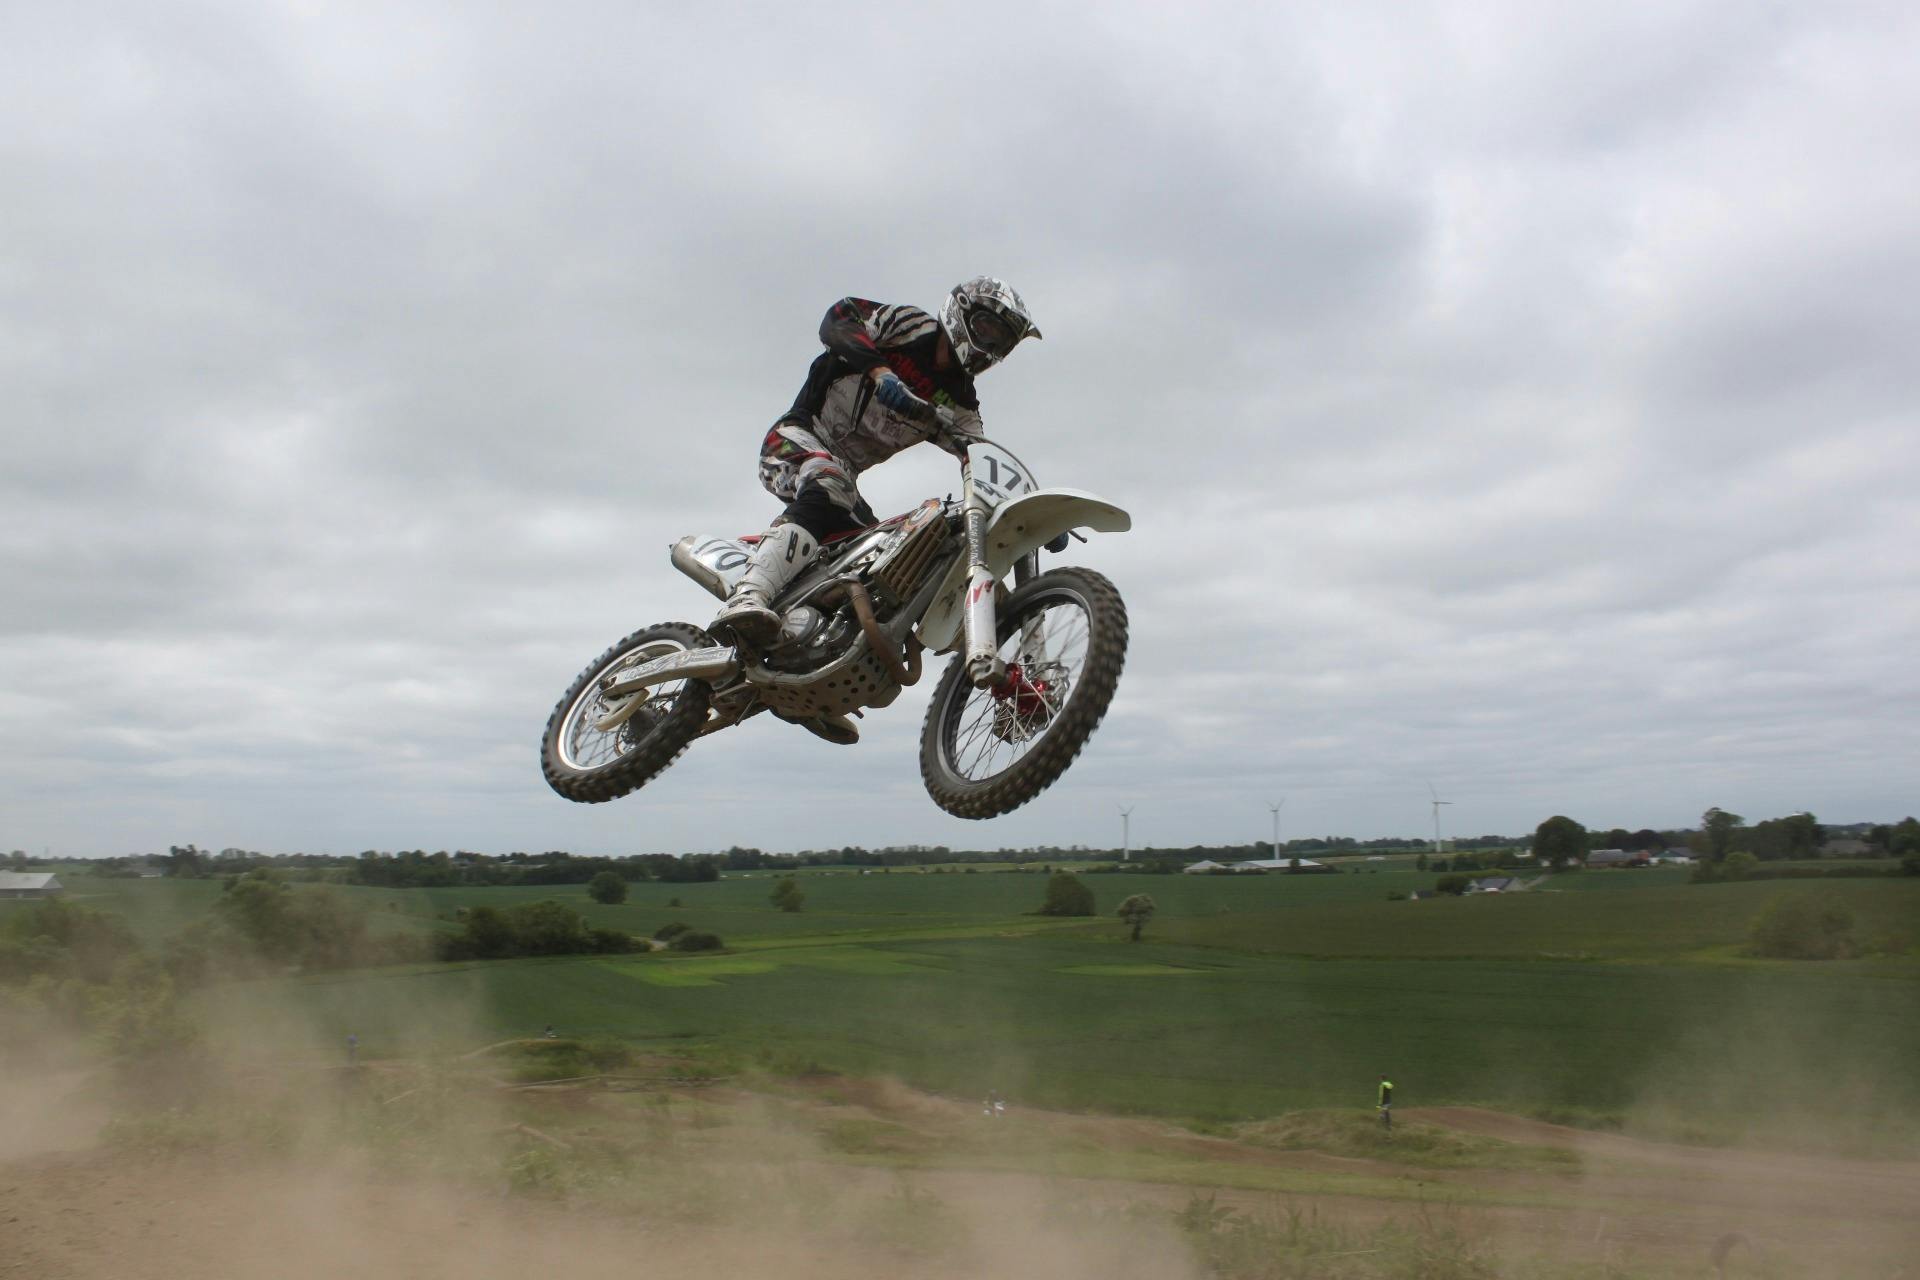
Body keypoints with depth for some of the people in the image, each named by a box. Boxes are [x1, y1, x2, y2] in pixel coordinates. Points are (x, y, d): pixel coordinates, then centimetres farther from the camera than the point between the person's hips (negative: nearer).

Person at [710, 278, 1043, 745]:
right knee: (827, 496, -38)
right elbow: (836, 319, -17)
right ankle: (745, 600, -57)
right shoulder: (910, 326, -4)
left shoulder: (960, 405, 11)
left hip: (843, 474, 7)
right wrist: (879, 371, -35)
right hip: (797, 440, -7)